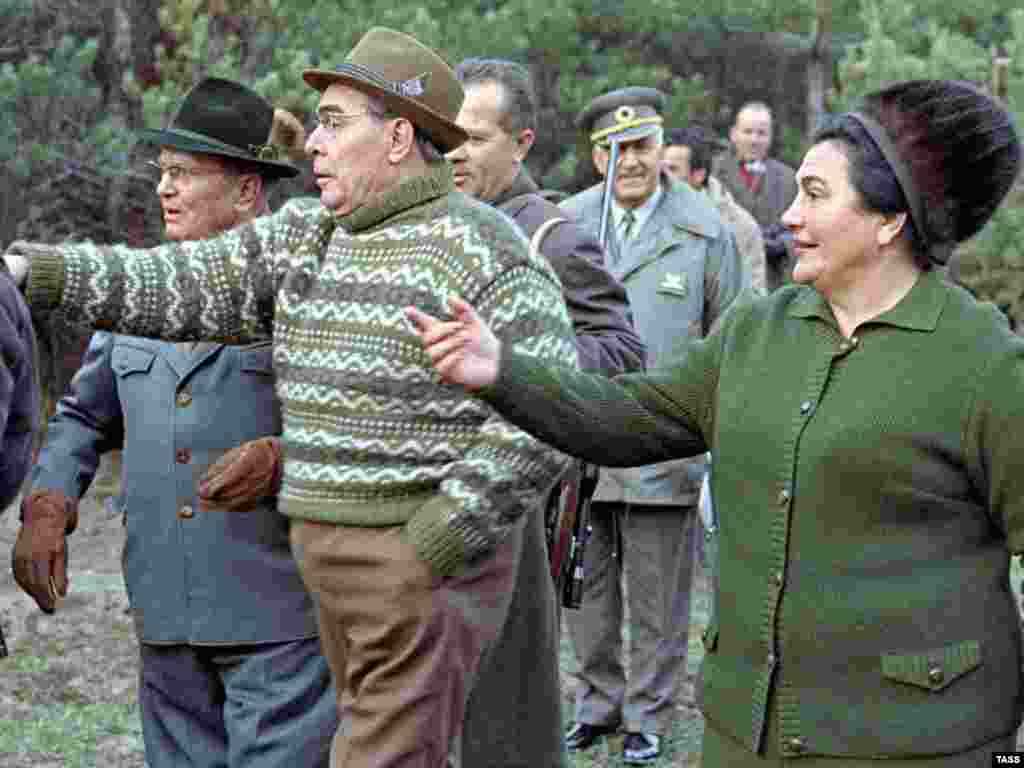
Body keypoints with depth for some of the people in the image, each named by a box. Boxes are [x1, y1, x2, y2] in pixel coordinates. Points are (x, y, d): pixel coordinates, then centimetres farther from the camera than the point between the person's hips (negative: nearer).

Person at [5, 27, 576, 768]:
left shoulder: (481, 248, -13)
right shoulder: (304, 236, 11)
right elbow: (181, 286, 7)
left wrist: (442, 542, -19)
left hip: (433, 560, -8)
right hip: (335, 555, 8)